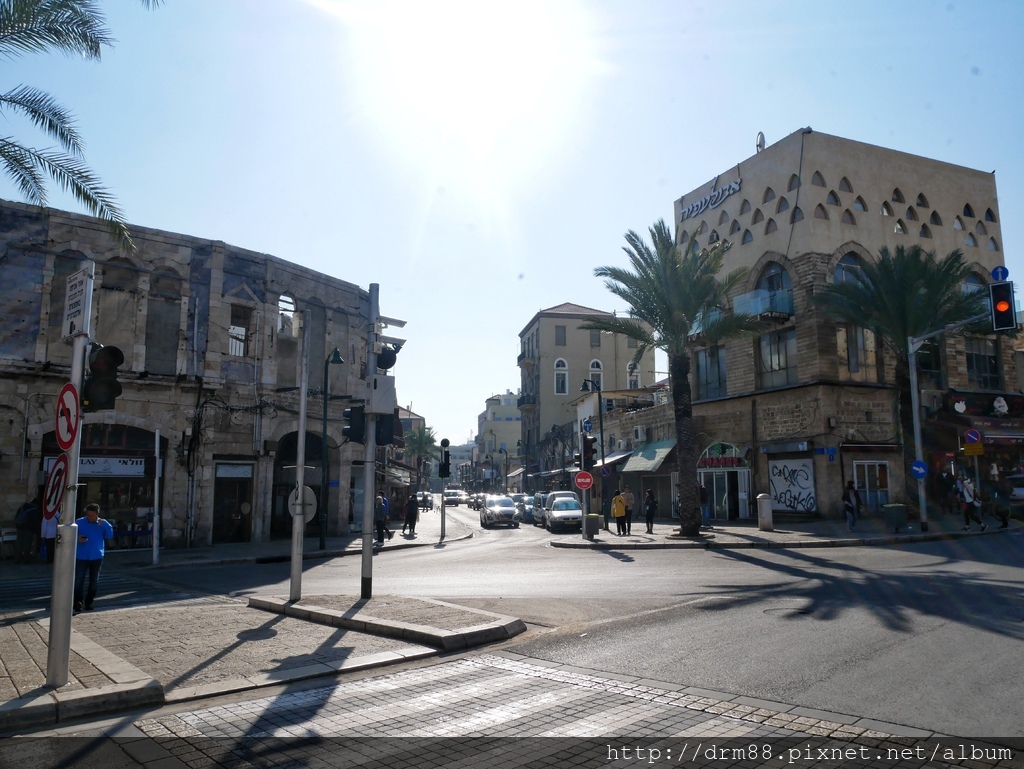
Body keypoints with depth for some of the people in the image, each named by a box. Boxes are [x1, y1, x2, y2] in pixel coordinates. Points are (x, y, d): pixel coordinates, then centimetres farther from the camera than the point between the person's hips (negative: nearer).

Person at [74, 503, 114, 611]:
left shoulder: (102, 523, 3)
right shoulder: (79, 522, -1)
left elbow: (110, 536, -6)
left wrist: (106, 525, -20)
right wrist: (78, 538, -18)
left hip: (96, 557, 2)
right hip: (82, 556, -2)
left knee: (94, 581, 9)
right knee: (79, 580, -9)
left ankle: (89, 602, 20)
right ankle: (77, 601, -2)